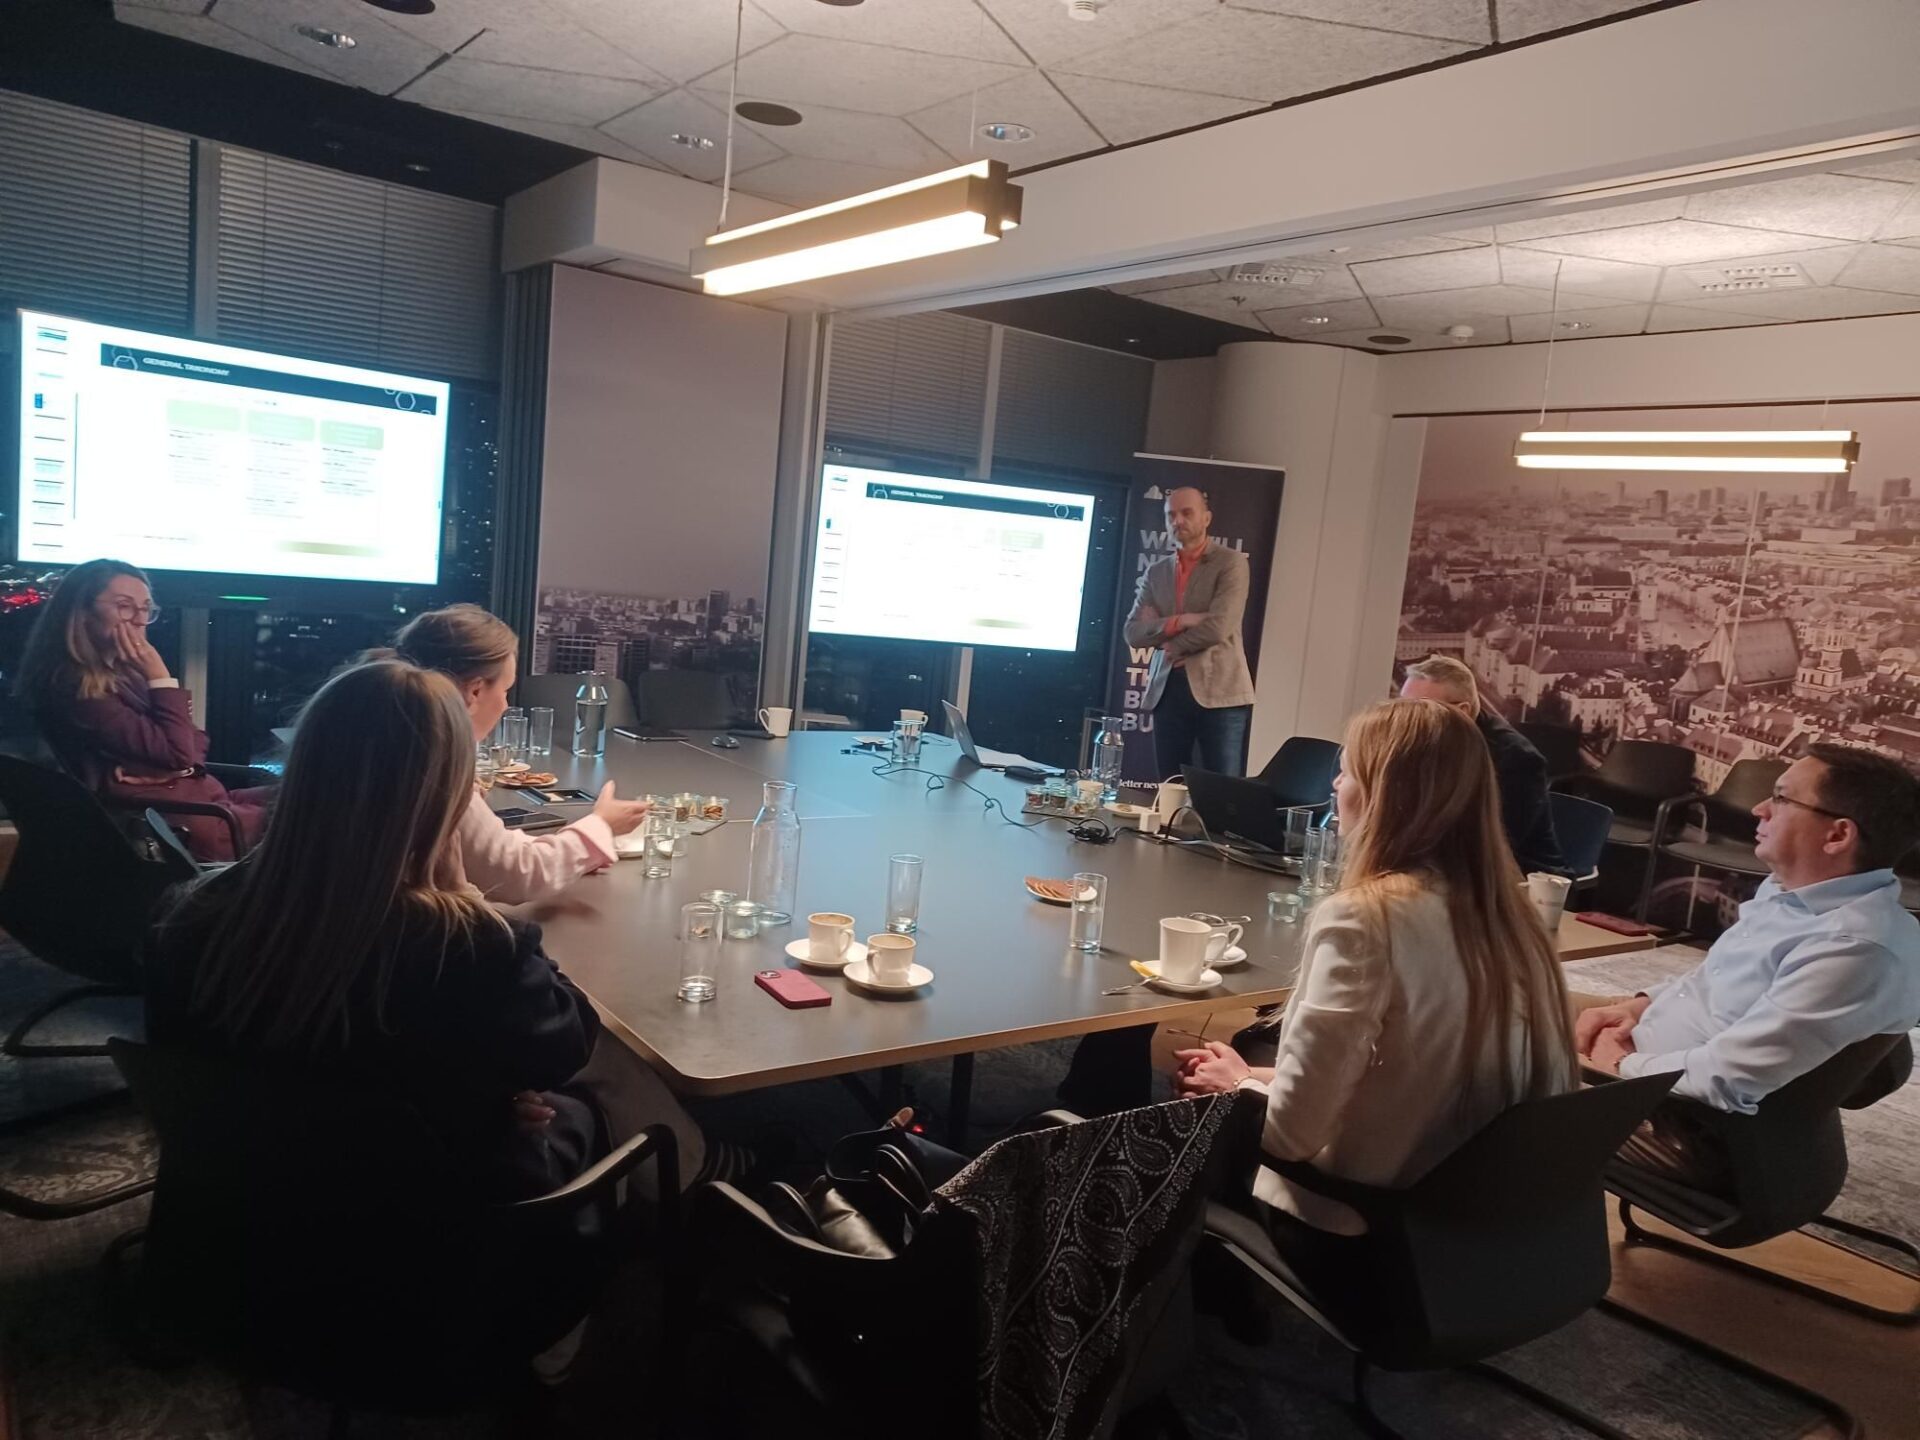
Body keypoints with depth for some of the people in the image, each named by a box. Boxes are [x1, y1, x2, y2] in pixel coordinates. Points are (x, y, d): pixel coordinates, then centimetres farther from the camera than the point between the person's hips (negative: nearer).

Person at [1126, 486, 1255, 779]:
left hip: (1219, 690, -4)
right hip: (1167, 691, 5)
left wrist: (1174, 646, 0)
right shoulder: (1156, 572, 14)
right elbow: (1133, 632, 4)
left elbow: (1219, 626, -13)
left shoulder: (1231, 562, -1)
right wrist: (1179, 621, -11)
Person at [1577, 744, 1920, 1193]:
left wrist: (1621, 1068, -14)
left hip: (1693, 1129, -9)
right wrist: (1639, 1005, 4)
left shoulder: (1857, 947, -27)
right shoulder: (1792, 887, 4)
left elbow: (1725, 1079, -30)